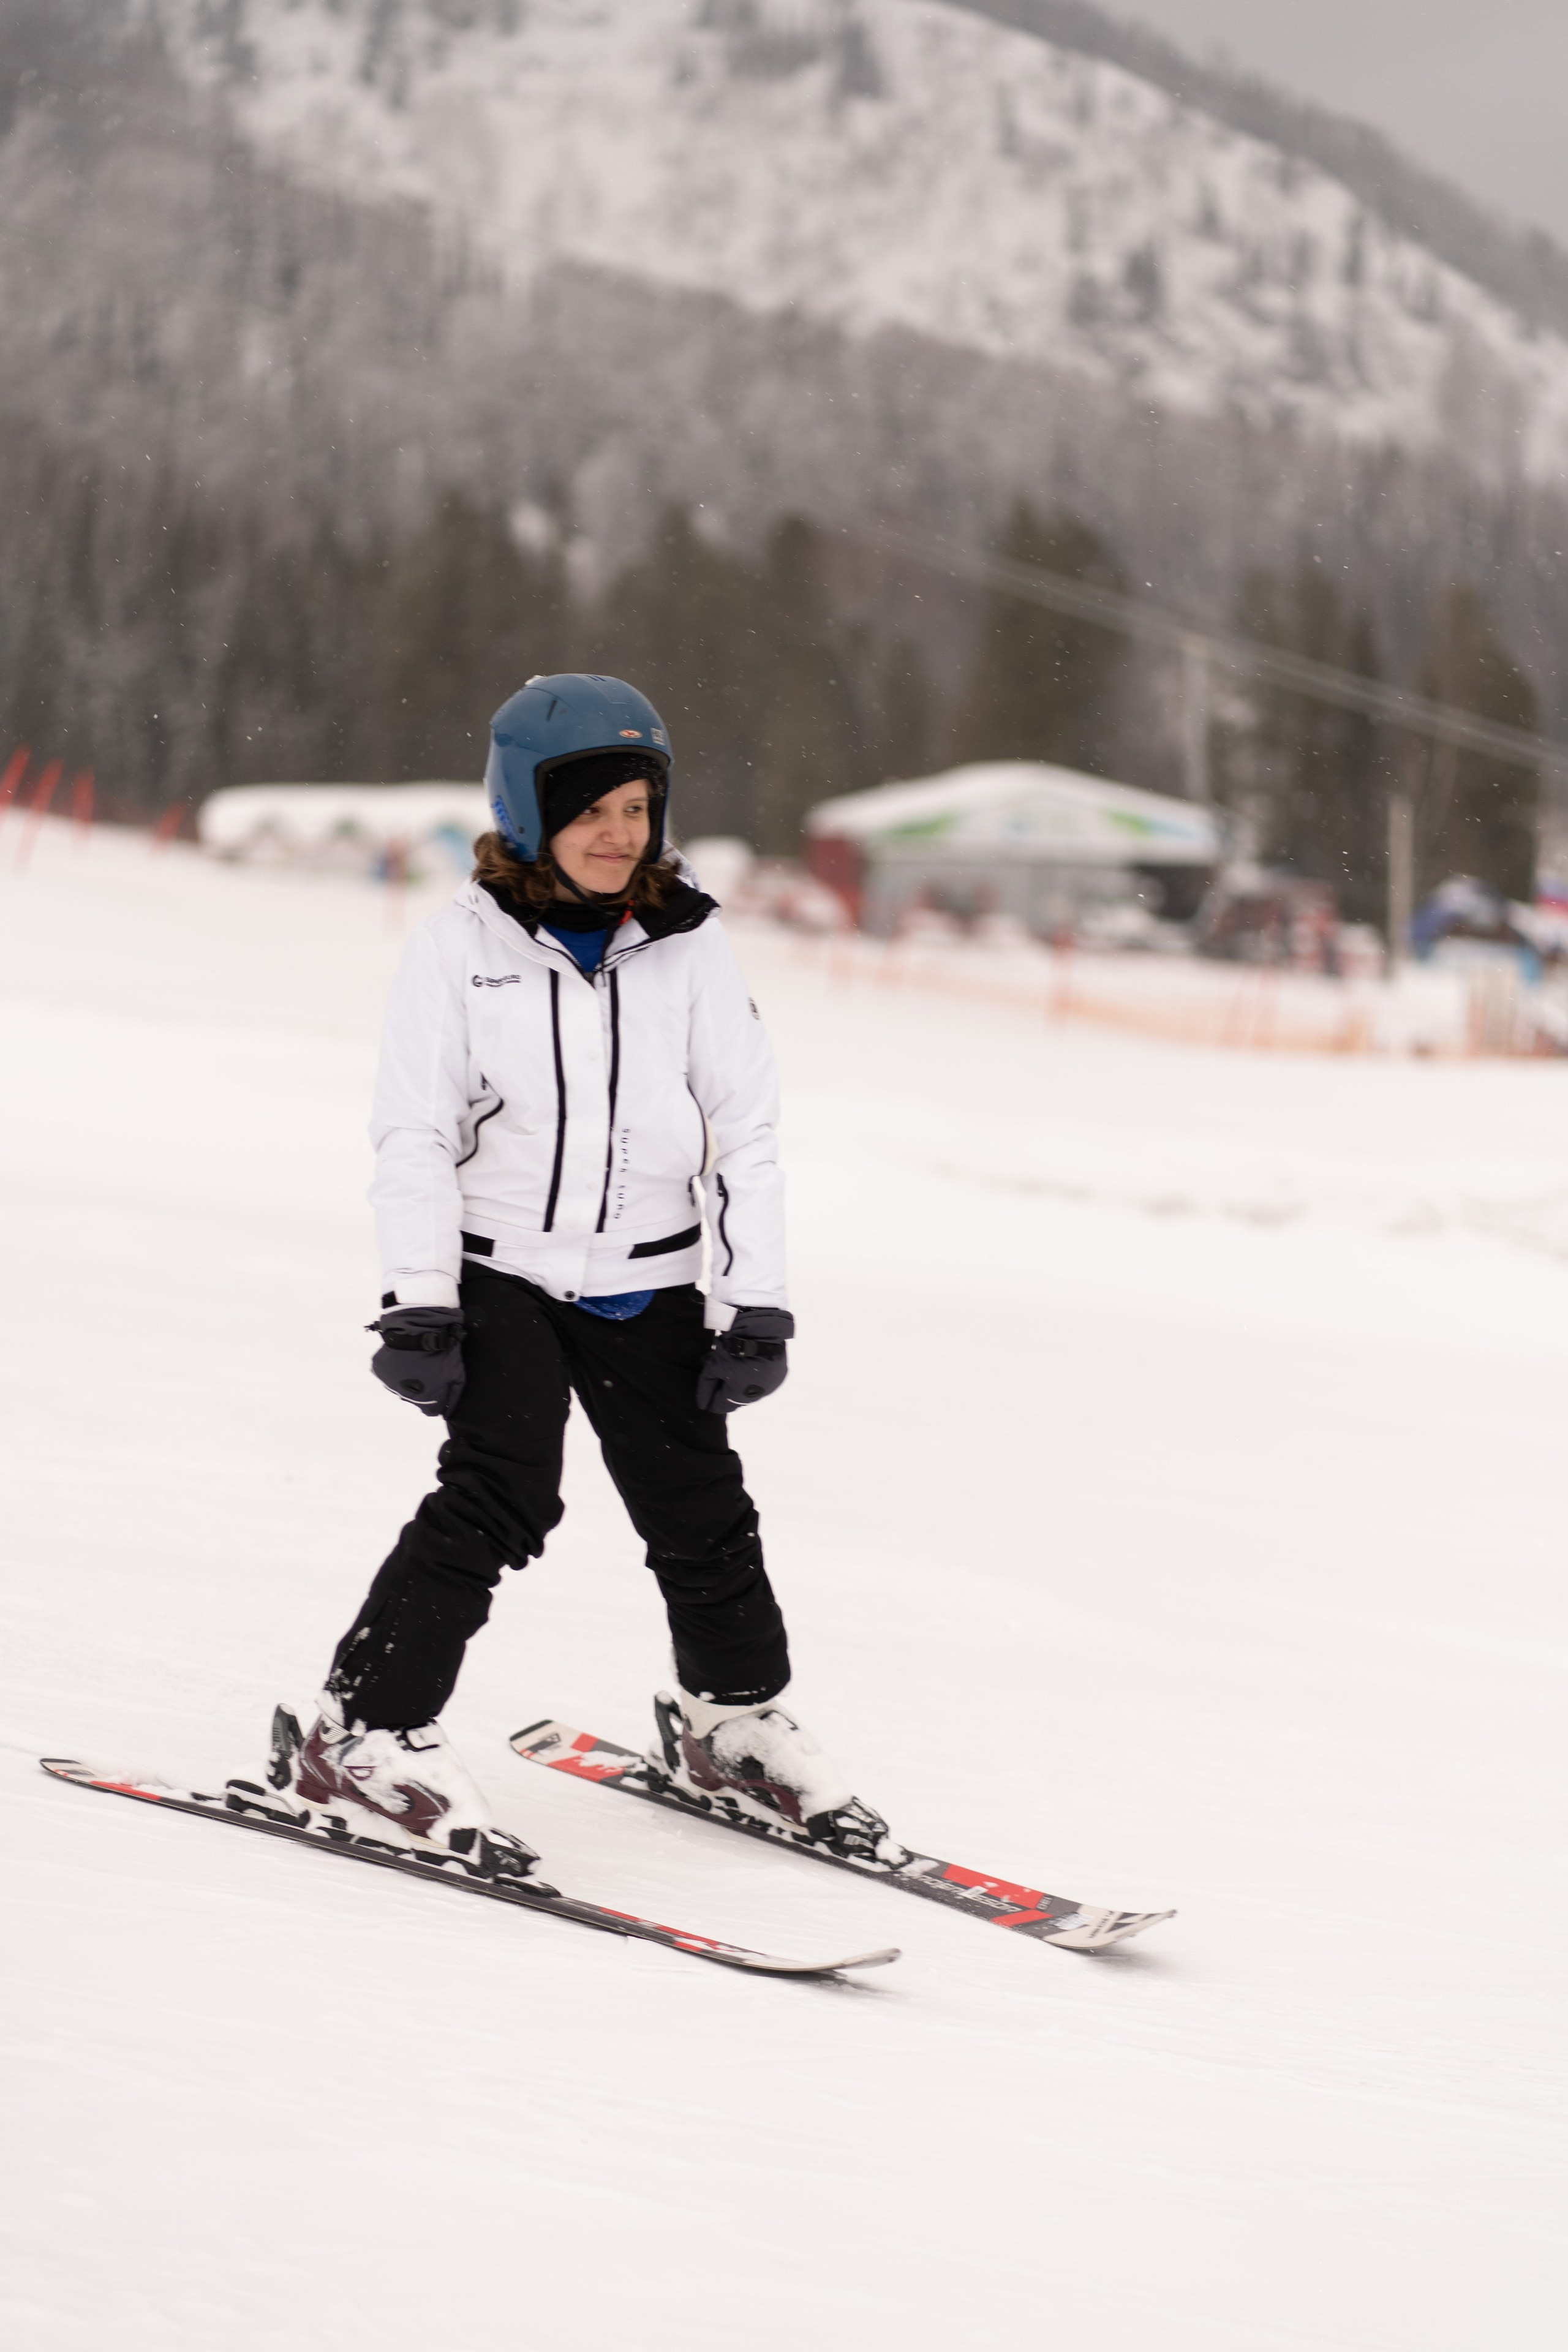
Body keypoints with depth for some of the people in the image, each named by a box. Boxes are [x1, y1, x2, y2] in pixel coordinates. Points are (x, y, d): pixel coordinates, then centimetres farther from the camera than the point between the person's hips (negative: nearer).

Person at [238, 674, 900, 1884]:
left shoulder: (690, 946, 0)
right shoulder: (463, 947, -5)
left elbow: (747, 1130, 3)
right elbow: (415, 1134, -4)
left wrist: (757, 1300, -1)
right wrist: (419, 1304, -11)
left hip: (646, 1283, 3)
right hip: (502, 1270, -3)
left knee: (699, 1507, 8)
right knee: (501, 1491, -18)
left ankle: (735, 1719, 32)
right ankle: (364, 1737, -11)